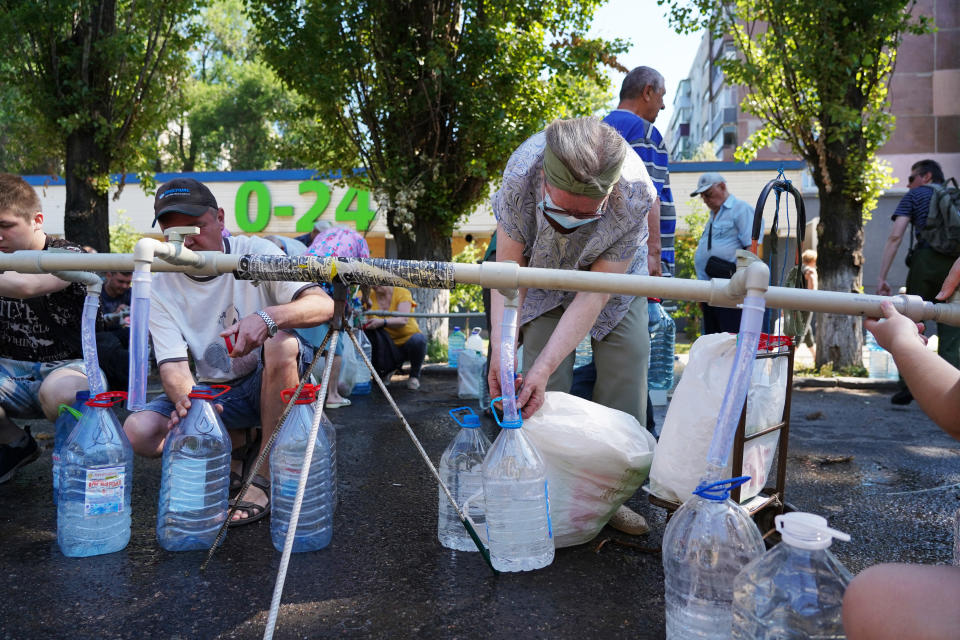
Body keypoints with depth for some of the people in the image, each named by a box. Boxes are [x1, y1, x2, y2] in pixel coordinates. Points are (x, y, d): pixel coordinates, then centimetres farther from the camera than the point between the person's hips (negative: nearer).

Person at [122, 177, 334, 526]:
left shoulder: (255, 252, -11)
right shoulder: (159, 285, -5)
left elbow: (323, 305, -23)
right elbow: (172, 364, -12)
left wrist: (267, 317, -43)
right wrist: (187, 397, -37)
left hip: (270, 384, -2)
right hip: (212, 393, 3)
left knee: (281, 343, -35)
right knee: (139, 431, -20)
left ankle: (266, 476, -24)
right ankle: (238, 445, 4)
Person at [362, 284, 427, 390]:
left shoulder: (402, 293, -12)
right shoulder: (370, 297, -2)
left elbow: (403, 320, -26)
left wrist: (383, 322, -41)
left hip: (406, 339, -3)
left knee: (418, 339, -35)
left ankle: (414, 375, -6)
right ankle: (386, 371, 5)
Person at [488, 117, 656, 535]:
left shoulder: (635, 196, -38)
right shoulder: (521, 173, -38)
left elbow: (594, 293, -34)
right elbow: (509, 266, -26)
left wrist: (543, 367, -40)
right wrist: (501, 347, -37)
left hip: (613, 272, 0)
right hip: (543, 271, 0)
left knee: (627, 361, -9)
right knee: (544, 388, -12)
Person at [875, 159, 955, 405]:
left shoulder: (915, 196, 14)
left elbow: (895, 236, 1)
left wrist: (881, 277, -2)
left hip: (926, 260, -3)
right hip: (955, 266, 3)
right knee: (950, 331, 5)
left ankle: (907, 387, 4)